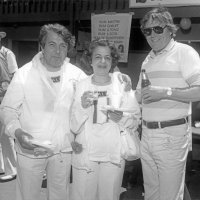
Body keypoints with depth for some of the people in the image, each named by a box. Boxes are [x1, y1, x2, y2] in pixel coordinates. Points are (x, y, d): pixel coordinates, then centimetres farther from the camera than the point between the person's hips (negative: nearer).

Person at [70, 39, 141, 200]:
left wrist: (121, 118, -16)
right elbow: (74, 127, -3)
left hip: (113, 154, 1)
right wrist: (82, 107, -19)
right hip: (85, 153, 0)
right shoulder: (81, 86, -1)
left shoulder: (121, 84, 1)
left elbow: (134, 121, 3)